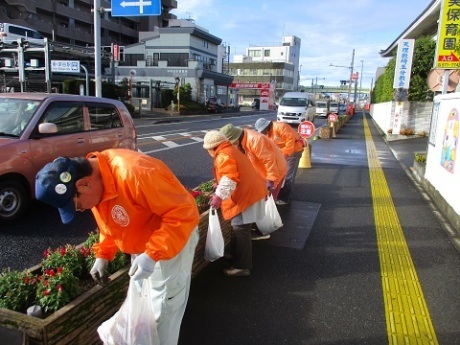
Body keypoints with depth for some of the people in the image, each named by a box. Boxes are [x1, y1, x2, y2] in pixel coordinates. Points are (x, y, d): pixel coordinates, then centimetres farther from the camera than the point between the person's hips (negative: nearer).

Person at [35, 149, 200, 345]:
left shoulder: (135, 174, -36)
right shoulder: (94, 179, -7)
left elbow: (184, 213, -34)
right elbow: (110, 223, 9)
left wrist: (153, 254, -35)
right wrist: (103, 255, -1)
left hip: (172, 242, -8)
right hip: (141, 248, 8)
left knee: (163, 309, 4)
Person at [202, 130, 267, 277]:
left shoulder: (223, 155, -15)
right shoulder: (231, 150, 18)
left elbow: (229, 178, -29)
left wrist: (219, 195, -28)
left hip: (244, 196, -11)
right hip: (248, 192, 11)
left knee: (241, 230, -5)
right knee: (239, 228, 22)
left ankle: (242, 267, 1)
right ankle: (236, 254, 37)